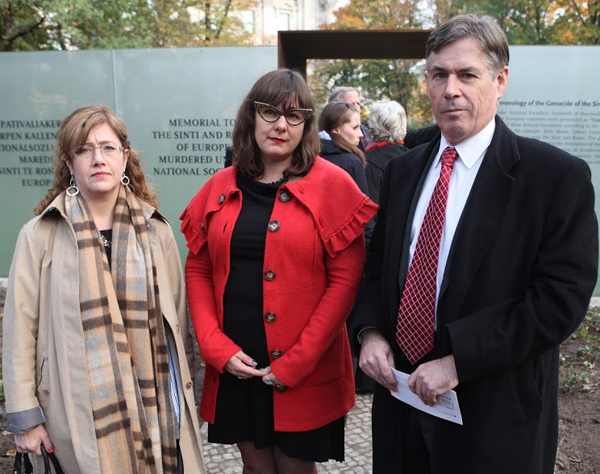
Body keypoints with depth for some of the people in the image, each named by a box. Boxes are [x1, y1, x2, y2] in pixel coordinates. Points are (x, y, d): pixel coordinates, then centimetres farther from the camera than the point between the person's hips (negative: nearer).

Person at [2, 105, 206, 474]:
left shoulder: (155, 230, 4)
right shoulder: (40, 236, -3)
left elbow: (177, 315, 8)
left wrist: (183, 386, 10)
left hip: (157, 405, 2)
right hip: (79, 414, -2)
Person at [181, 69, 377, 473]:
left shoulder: (333, 186, -7)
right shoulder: (221, 188, 4)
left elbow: (345, 280, -12)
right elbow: (197, 270, 6)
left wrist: (297, 362, -15)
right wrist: (217, 348, -6)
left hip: (305, 374, -3)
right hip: (235, 368, 4)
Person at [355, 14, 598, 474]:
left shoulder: (558, 175, -10)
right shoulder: (403, 170, 7)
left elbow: (562, 297, -16)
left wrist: (458, 360, -20)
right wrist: (371, 331, -4)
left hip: (493, 416, -4)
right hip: (402, 392, 5)